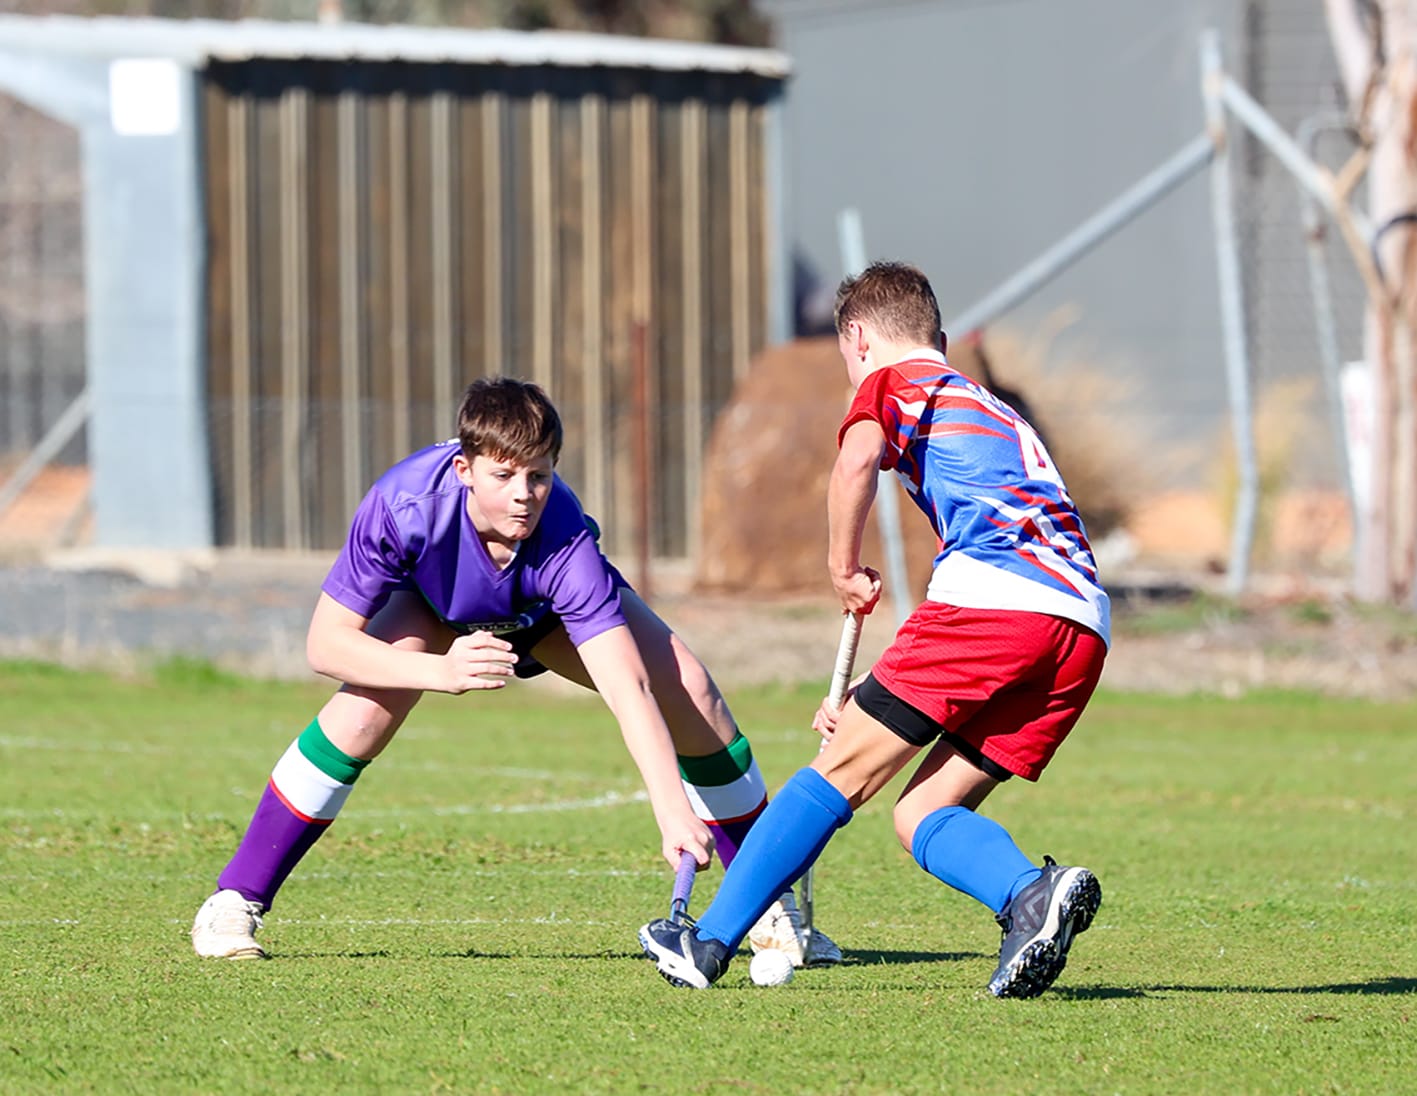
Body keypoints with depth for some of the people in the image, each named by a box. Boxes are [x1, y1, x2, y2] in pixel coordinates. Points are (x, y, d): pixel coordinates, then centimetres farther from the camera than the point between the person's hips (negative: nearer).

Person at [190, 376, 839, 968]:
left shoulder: (564, 541, -41)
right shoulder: (404, 505, -41)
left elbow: (629, 689, -47)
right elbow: (326, 642, -33)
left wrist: (673, 810, -60)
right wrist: (441, 672, -48)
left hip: (549, 612, 0)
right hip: (437, 602, 0)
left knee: (689, 692, -19)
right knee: (368, 705, -30)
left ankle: (773, 906, -2)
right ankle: (235, 903, -15)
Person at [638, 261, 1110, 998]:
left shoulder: (893, 380, 15)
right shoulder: (993, 412, 37)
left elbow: (857, 460, -12)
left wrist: (844, 570, 3)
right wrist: (873, 696, 34)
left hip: (993, 596, -7)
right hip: (1084, 626, 7)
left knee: (842, 769, 5)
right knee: (922, 813, 10)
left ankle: (711, 942, 8)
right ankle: (1033, 894, -18)